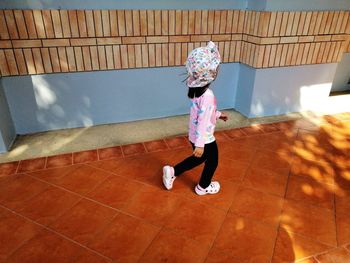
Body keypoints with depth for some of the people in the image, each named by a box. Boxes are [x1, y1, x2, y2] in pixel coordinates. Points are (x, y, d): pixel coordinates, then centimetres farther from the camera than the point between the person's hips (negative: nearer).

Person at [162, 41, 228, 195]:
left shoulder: (196, 88, -2)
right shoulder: (207, 95, -30)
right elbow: (203, 121, -29)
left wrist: (218, 115, 24)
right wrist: (200, 144, -24)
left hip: (194, 135, 8)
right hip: (205, 139, -8)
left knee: (199, 159, 29)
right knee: (212, 162, 19)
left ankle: (172, 172, 32)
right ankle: (203, 187, 41)